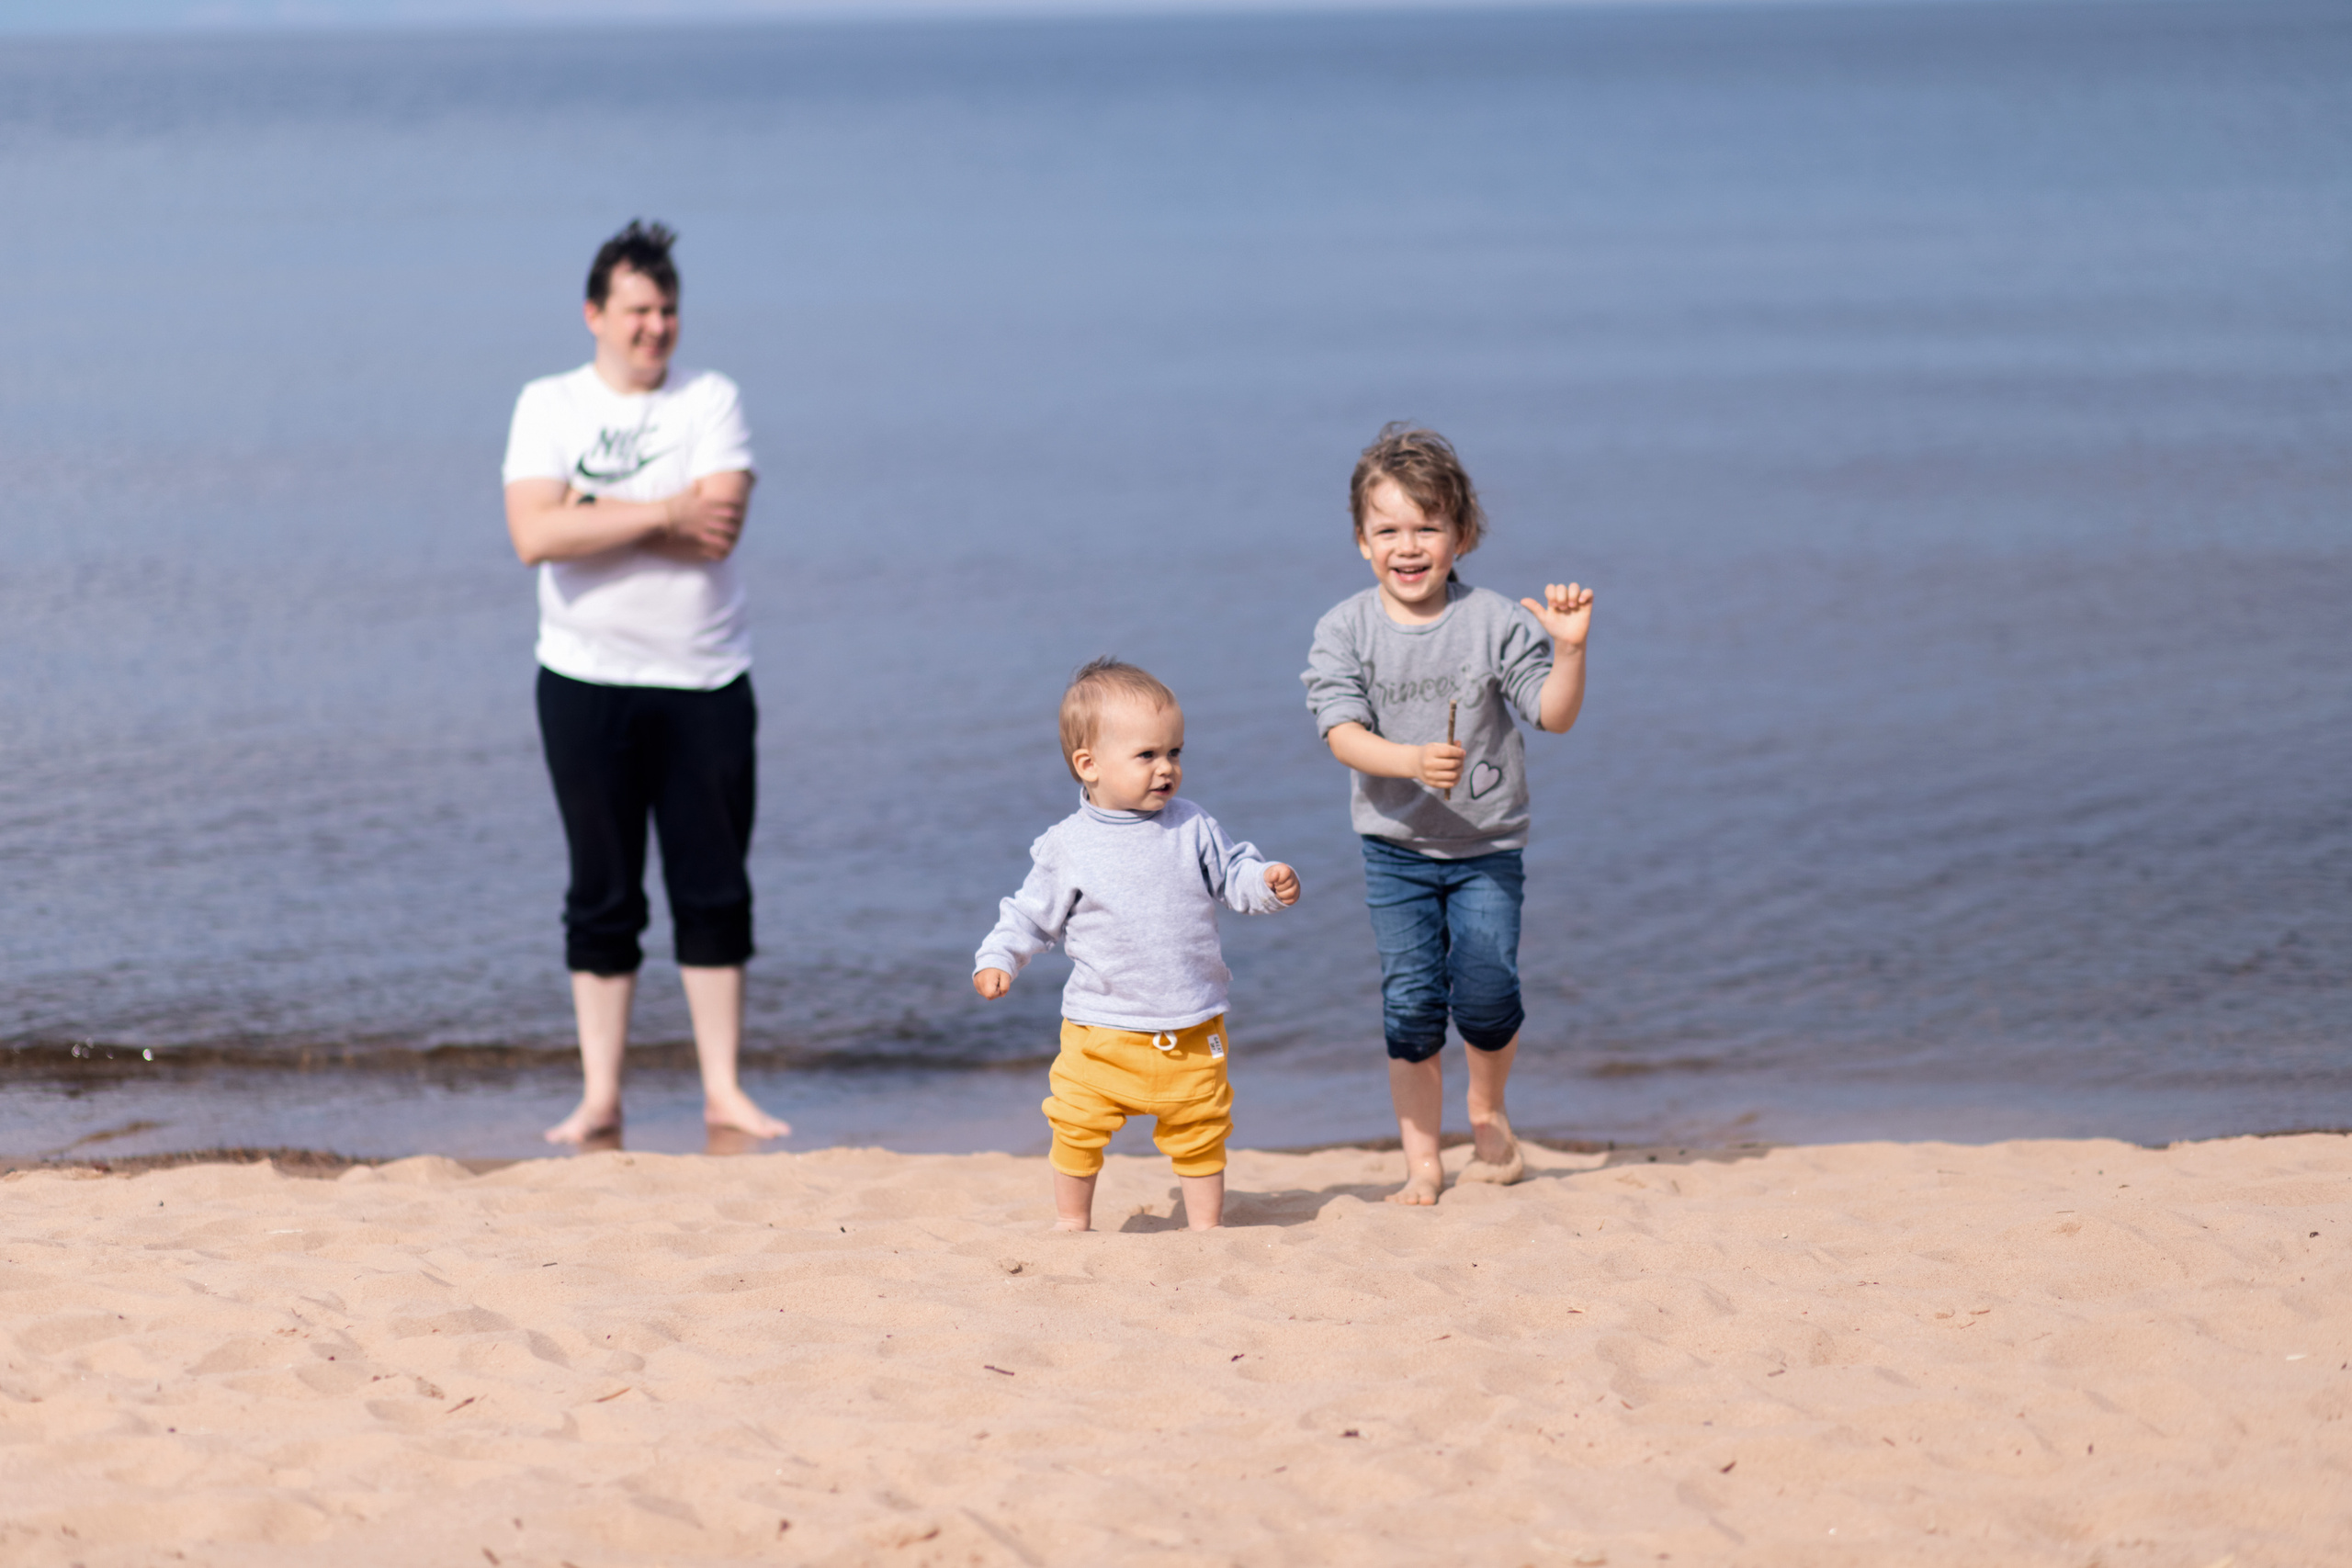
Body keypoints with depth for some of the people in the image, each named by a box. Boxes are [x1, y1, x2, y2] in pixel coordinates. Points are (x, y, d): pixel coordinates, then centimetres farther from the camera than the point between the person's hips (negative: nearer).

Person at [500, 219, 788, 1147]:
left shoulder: (711, 401, 2)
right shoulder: (548, 405, 2)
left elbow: (718, 527, -13)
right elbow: (535, 536, -14)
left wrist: (593, 514, -13)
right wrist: (663, 514, -15)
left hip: (707, 683, 0)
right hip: (587, 683, 0)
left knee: (716, 893, 2)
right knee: (602, 898, 3)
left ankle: (723, 1090, 10)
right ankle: (600, 1098, 7)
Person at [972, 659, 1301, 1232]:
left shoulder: (1192, 828, 0)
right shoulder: (1068, 847, -5)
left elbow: (1230, 874, 8)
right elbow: (1032, 915, 4)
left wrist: (1267, 882, -12)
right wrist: (996, 959, -9)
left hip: (1192, 1030, 2)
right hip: (1102, 1030, -1)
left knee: (1199, 1134, 8)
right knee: (1076, 1129, -1)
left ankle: (1206, 1227, 23)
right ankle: (1071, 1223, 19)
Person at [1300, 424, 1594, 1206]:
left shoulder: (1494, 622, -5)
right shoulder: (1345, 630, -4)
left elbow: (1554, 715, -7)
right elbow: (1343, 732, -14)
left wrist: (1569, 649, -24)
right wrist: (1411, 761, -31)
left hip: (1486, 845, 0)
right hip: (1396, 847, 1)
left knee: (1486, 989, -10)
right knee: (1410, 1001, -4)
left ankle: (1488, 1113, 20)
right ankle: (1422, 1161, 9)